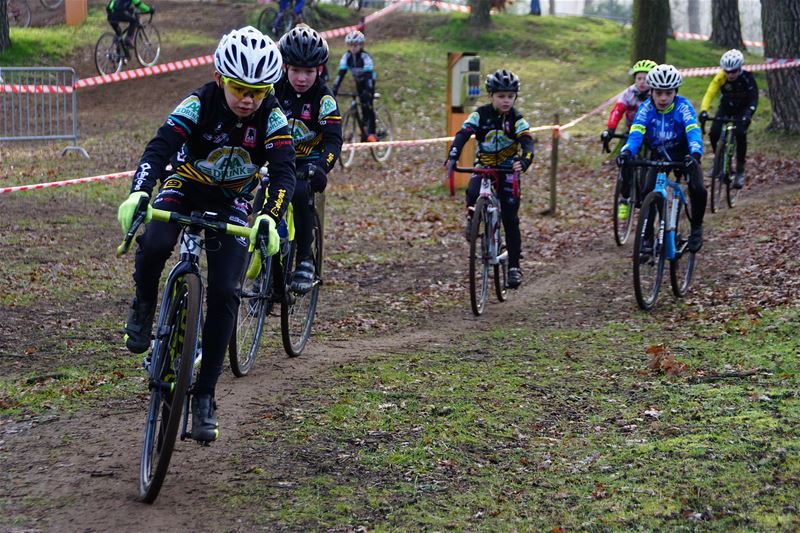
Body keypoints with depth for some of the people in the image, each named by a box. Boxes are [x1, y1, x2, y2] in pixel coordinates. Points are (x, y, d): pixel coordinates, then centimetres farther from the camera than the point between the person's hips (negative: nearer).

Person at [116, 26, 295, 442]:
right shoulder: (199, 104, -24)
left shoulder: (271, 117, -19)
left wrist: (269, 217, -49)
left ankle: (204, 396, -5)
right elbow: (158, 149, -35)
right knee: (154, 244, -34)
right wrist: (138, 194, -55)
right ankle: (143, 306, 0)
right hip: (185, 188, -1)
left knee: (224, 292, -14)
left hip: (232, 203, 1)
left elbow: (284, 172, -29)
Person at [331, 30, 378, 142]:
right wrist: (334, 89, -31)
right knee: (363, 106, 0)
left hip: (369, 81, -4)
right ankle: (365, 132, 11)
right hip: (358, 82, 4)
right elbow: (341, 73, -22)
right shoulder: (347, 56, -19)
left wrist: (368, 91, -48)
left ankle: (371, 134, -13)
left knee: (368, 105, -15)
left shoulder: (365, 57, -30)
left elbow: (368, 74, -37)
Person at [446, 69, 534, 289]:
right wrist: (452, 157, -39)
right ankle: (472, 217, -1)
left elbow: (527, 142, -25)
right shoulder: (480, 114, -10)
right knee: (473, 193, -33)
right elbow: (462, 135, -21)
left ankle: (514, 266, 3)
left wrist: (524, 161, -47)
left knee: (510, 219, -5)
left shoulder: (517, 119, -11)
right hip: (483, 167, 1)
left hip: (508, 170, 0)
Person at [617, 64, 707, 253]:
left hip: (683, 154, -2)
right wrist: (626, 152, -52)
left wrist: (695, 154, -58)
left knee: (698, 190, -24)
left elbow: (693, 132, -38)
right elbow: (636, 133, -30)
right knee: (648, 193, -20)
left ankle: (696, 229, 2)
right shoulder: (646, 108, -18)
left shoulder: (683, 106, -24)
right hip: (659, 155, 2)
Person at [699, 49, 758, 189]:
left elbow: (754, 99, -33)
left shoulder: (748, 78, -28)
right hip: (726, 107, 2)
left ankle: (740, 171, -13)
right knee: (714, 133, -19)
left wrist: (748, 115, -51)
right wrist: (703, 111, -52)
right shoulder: (720, 77, -25)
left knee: (740, 133, -27)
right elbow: (709, 93, -34)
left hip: (742, 109, -2)